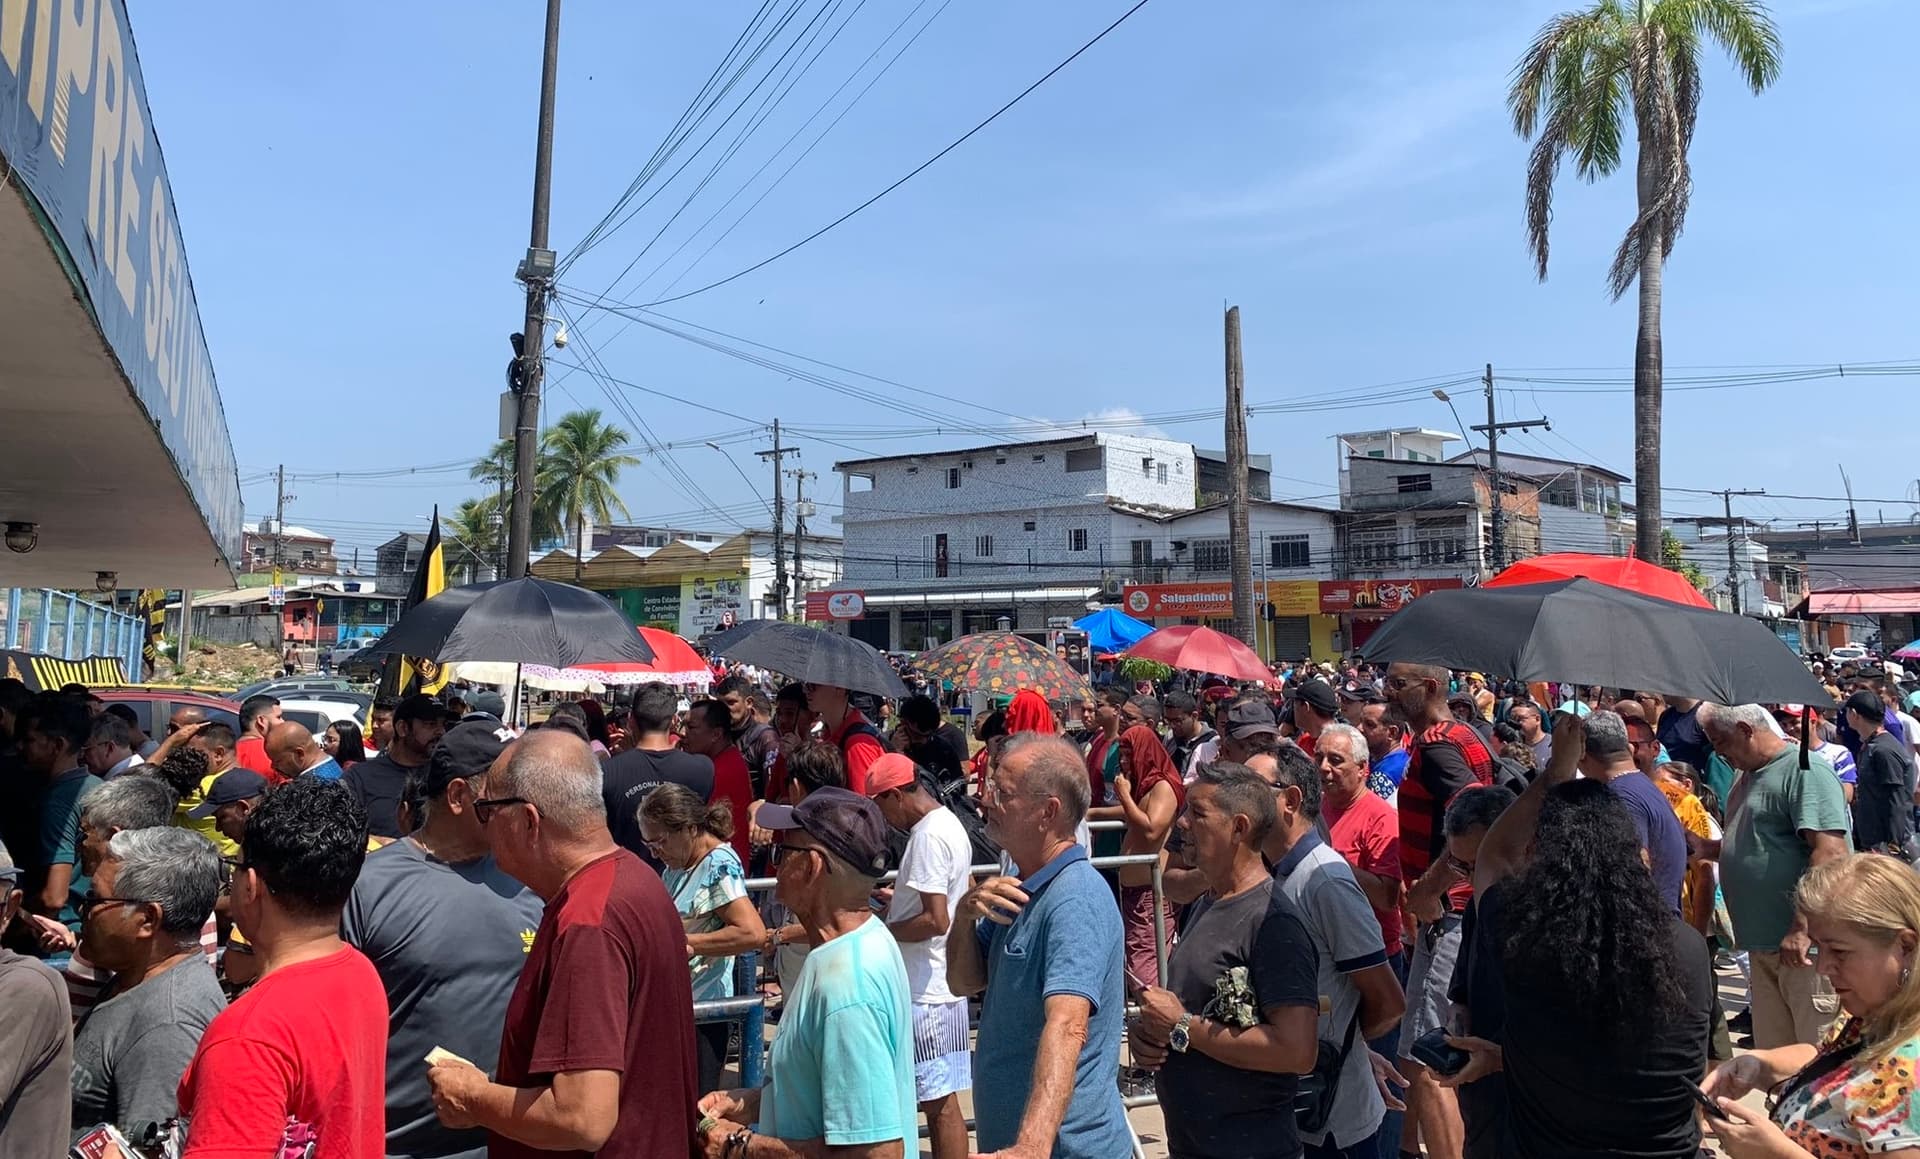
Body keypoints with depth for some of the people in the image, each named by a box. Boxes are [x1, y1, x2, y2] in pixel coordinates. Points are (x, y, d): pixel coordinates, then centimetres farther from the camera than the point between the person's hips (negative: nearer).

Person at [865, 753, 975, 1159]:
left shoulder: (928, 836, -19)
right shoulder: (950, 824, 11)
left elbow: (936, 920, -25)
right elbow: (965, 895, 25)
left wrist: (880, 931, -13)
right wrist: (902, 897, 21)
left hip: (926, 992, -10)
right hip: (943, 984, 10)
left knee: (939, 1102, -1)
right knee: (941, 1099, 16)